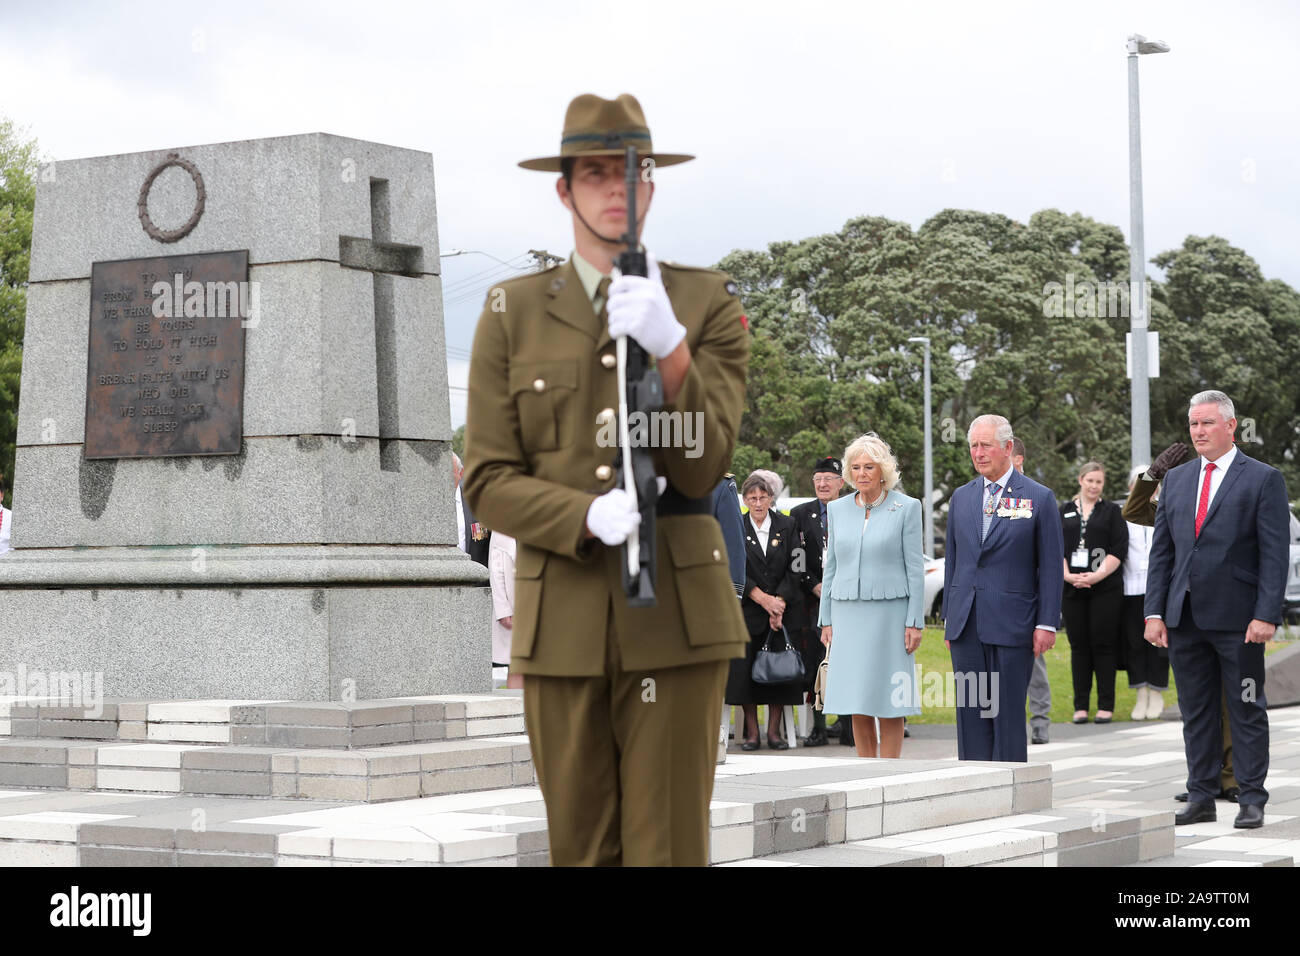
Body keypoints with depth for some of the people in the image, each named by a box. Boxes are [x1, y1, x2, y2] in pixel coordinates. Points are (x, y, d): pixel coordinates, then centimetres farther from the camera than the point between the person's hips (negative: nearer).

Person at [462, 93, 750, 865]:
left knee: (670, 848, -2)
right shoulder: (513, 314, 7)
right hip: (563, 621, 1)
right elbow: (488, 481, 2)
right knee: (582, 850, 6)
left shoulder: (709, 304, 5)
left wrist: (669, 352, -21)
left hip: (676, 618, -1)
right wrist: (588, 516, -17)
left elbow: (702, 469, -4)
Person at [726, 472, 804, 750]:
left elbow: (793, 569, 0)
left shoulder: (786, 526, 5)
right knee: (745, 669, -4)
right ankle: (751, 732, 4)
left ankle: (774, 730, 7)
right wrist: (762, 598, -15)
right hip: (746, 610, -1)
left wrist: (779, 601, -13)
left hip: (782, 608, 1)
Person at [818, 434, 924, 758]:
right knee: (857, 707, 3)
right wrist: (826, 620, 9)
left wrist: (915, 622, -8)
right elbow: (831, 568, 14)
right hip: (848, 614, 4)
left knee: (888, 706, -3)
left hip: (890, 613, -4)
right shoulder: (838, 509, 9)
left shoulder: (906, 508, -2)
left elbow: (915, 569, -3)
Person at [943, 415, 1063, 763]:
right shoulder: (961, 497, 14)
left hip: (1011, 624, -4)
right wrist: (949, 618, 12)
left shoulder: (1039, 498, 0)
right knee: (969, 711, 4)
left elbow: (1051, 567, -2)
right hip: (966, 624, 4)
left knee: (1008, 713, -3)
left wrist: (1047, 623, -7)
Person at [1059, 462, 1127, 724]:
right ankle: (1081, 706, 6)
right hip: (1072, 588, 2)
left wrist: (1097, 575, -13)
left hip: (1105, 588, -2)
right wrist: (1066, 575, -9)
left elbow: (1119, 550, -2)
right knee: (1079, 646, 3)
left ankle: (1106, 705, 0)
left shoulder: (1111, 511, 7)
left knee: (1103, 645, -4)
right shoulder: (1065, 512, 14)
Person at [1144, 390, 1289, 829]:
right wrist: (1154, 612, 5)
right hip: (1185, 618, 5)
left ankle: (1252, 801, 6)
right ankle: (1201, 798, 15)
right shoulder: (1176, 479, 14)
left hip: (1237, 618, -5)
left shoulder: (1263, 479, -2)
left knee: (1246, 711, 1)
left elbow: (1275, 554, -7)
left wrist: (1267, 615, -15)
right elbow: (1161, 550, 13)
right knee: (1195, 711, 9)